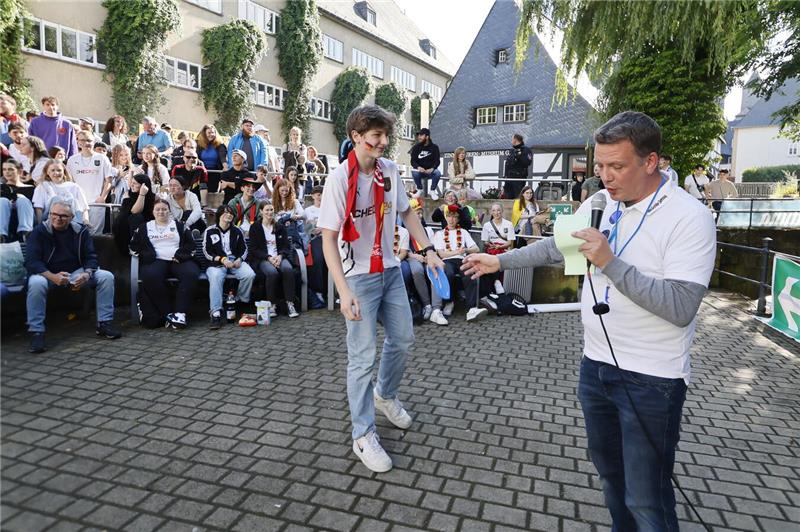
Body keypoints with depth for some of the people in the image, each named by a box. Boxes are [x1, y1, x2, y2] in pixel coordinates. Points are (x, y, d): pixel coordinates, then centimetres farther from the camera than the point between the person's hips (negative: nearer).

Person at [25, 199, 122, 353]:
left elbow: (91, 256, -1)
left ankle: (104, 323, -11)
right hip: (48, 273, -3)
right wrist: (53, 277, -32)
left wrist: (87, 274, -24)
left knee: (107, 276, -17)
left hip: (76, 272, 3)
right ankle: (36, 332, -26)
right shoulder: (39, 231, -7)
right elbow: (31, 261, -14)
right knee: (36, 283, -36)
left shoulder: (81, 231, 0)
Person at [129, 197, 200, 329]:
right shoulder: (144, 228, 23)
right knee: (151, 276, -36)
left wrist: (179, 256, -7)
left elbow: (191, 244, 10)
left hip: (178, 261, 0)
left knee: (191, 273, -34)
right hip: (156, 261, 0)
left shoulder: (180, 226, 20)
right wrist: (149, 256, -5)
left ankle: (180, 313, -37)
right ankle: (167, 313, -31)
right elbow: (134, 246, 13)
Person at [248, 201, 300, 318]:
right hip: (262, 259, -2)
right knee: (272, 272, -36)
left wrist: (280, 256, -11)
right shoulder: (255, 228, 9)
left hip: (279, 257, 2)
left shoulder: (280, 227, 19)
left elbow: (286, 246, 11)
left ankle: (290, 304, -31)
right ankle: (271, 305, -27)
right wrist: (269, 257, -15)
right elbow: (254, 249, 1)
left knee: (288, 269, -32)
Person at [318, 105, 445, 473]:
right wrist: (344, 291, -28)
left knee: (402, 339, 18)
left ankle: (385, 395, 44)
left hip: (390, 270, 7)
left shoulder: (389, 170, 0)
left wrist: (428, 250, 6)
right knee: (363, 357, 0)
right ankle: (363, 435, 16)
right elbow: (328, 238, -21)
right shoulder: (340, 179, -18)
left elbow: (406, 212, 14)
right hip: (359, 277, -6)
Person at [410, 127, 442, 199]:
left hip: (430, 171, 0)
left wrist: (432, 168, -27)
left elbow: (437, 161, -5)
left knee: (438, 173, -32)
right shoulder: (416, 147, 0)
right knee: (414, 173, -33)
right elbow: (412, 161, -4)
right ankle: (420, 190, -7)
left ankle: (432, 191, -8)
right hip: (420, 170, 1)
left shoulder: (434, 147, -2)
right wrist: (418, 167, -27)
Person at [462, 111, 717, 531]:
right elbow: (554, 247, 17)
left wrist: (609, 262, -28)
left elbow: (681, 307, -25)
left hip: (651, 379, -6)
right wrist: (499, 261, 17)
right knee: (608, 468, 23)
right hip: (596, 364, 7)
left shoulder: (689, 218, -17)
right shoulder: (598, 204, 2)